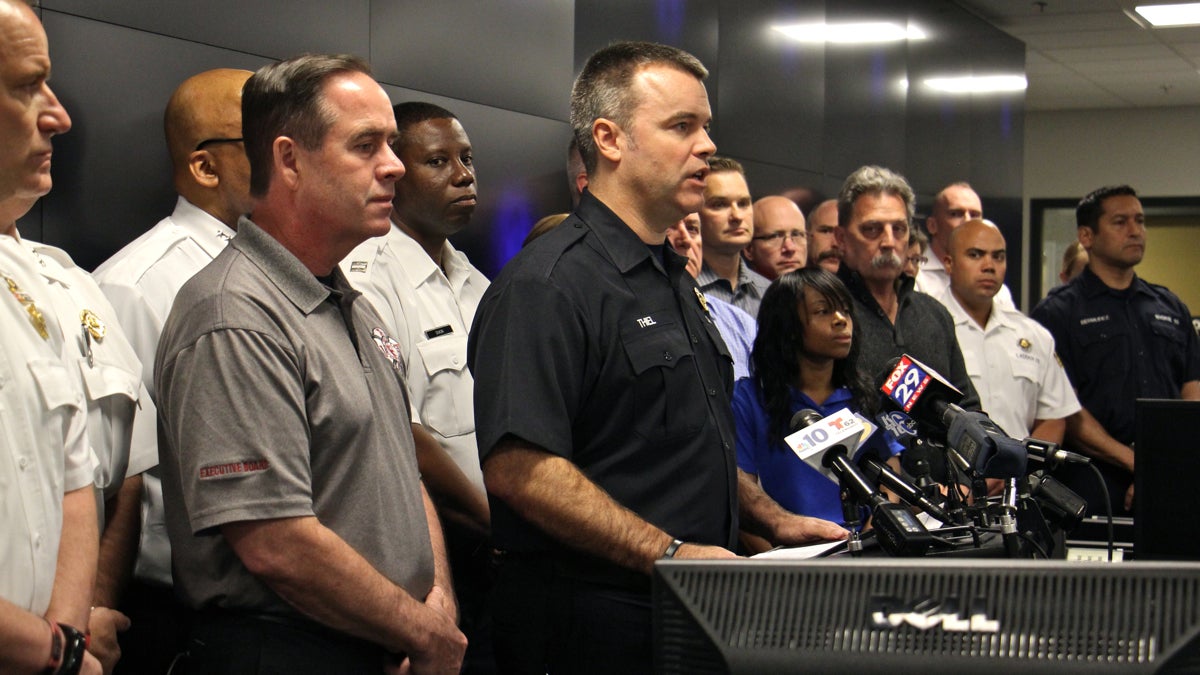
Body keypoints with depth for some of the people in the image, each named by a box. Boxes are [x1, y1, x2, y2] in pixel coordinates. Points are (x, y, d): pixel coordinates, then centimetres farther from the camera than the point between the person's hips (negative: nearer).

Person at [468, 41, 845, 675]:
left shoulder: (677, 280, 17)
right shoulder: (546, 285, -15)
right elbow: (518, 468, -26)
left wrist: (773, 520, 17)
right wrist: (670, 554, -26)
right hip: (594, 623, -9)